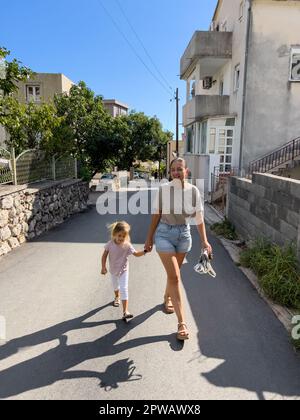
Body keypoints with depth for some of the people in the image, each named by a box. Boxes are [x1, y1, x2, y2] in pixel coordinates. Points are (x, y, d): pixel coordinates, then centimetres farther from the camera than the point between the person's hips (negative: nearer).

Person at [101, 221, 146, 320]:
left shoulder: (127, 245, -21)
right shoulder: (110, 244, -19)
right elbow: (104, 255, -9)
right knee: (115, 286, 26)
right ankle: (117, 297, 59)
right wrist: (103, 267, -14)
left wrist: (144, 251, -30)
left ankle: (125, 311, -12)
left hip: (123, 270, -2)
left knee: (124, 289, -13)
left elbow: (136, 254, -13)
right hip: (113, 270, 3)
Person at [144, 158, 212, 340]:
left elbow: (199, 218, -2)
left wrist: (204, 241, -8)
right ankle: (182, 323, 2)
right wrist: (149, 238, 1)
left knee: (174, 273, 20)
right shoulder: (163, 189, -11)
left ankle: (167, 298, 51)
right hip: (164, 234, -2)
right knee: (175, 277, -5)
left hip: (184, 234, 3)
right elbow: (156, 215, -3)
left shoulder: (193, 191, -7)